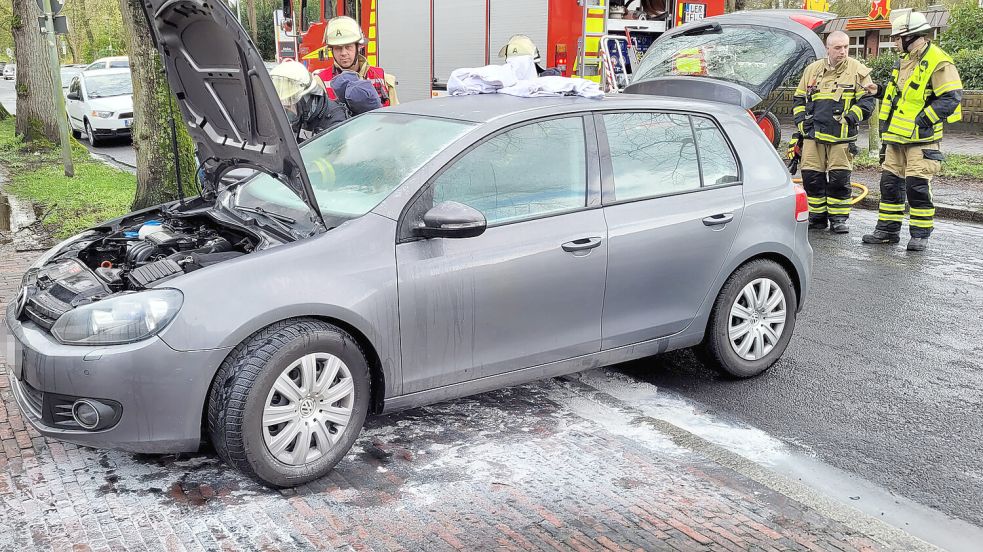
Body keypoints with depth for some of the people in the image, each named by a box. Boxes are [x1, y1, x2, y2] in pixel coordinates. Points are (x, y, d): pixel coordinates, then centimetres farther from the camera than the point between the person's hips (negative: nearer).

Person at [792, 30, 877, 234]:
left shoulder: (858, 71, 2)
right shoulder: (812, 70, 12)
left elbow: (867, 101, -1)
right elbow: (799, 99, 19)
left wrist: (848, 119, -14)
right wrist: (802, 121, 5)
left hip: (842, 136, -3)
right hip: (813, 134, 3)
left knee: (839, 178, -2)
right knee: (812, 177, 3)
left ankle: (838, 219, 8)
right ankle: (817, 217, 15)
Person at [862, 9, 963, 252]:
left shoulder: (938, 63, -11)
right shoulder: (903, 62, 16)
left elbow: (951, 98, -17)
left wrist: (923, 118, -19)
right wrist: (885, 133, 20)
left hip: (921, 140, -8)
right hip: (896, 138, 8)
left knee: (918, 187, -7)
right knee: (890, 184, 10)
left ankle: (920, 234, 3)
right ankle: (888, 229, 19)